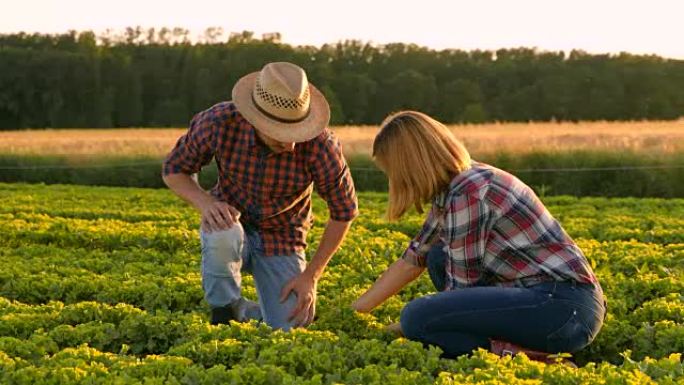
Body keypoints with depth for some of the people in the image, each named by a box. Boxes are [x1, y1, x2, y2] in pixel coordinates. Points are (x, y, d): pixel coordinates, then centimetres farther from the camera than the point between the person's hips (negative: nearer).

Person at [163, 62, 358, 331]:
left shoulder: (321, 145, -28)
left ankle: (247, 312, 23)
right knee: (223, 236, -39)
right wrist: (205, 202, -29)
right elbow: (173, 170, -8)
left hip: (280, 240, 1)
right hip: (230, 224, -1)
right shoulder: (218, 122, -26)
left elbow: (344, 210, -11)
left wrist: (311, 275, -13)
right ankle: (224, 312, -10)